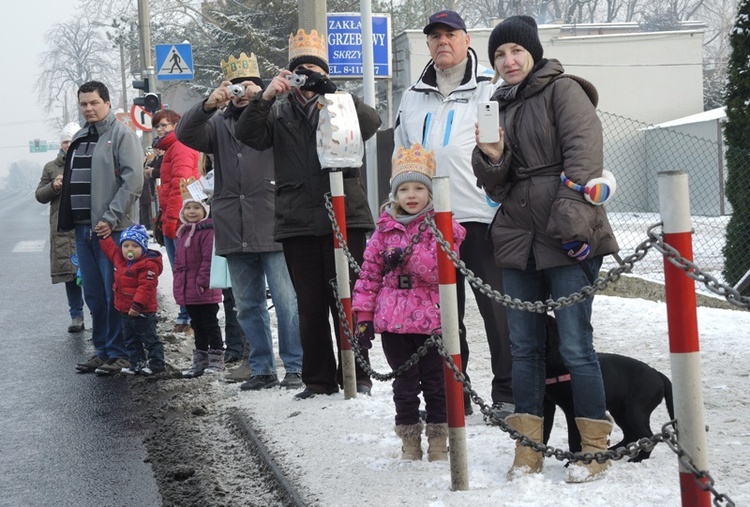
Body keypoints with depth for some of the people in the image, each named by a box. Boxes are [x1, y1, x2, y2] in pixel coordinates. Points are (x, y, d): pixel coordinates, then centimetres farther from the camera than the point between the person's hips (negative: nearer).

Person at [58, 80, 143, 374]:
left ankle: (119, 353, 3)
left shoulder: (121, 135, -5)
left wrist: (110, 218, -18)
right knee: (94, 295, 11)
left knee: (115, 294, -4)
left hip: (113, 229, -7)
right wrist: (70, 222, 12)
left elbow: (134, 180, -14)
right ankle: (102, 351, 19)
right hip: (83, 228, 7)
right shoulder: (79, 138, 18)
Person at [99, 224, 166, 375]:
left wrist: (137, 305, -28)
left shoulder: (148, 265, -20)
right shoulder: (119, 259, 6)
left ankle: (157, 364, 11)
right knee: (131, 340, 15)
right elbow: (110, 248, 25)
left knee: (149, 338, 2)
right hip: (125, 310, 9)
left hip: (142, 311, -9)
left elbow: (145, 287, -25)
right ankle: (137, 364, 23)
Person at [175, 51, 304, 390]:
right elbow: (186, 134, -1)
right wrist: (209, 105, -18)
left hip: (273, 228, -4)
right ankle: (262, 369, 19)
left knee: (286, 300, -6)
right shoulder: (219, 124, 15)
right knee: (247, 305, 10)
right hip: (235, 232, 4)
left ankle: (295, 367, 3)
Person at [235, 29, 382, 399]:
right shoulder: (279, 111, 12)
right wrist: (264, 96, -18)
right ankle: (318, 380, 16)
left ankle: (356, 376, 11)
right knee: (310, 304, 7)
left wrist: (330, 91, -20)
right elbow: (247, 134, -3)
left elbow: (370, 124, -11)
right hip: (297, 220, 2)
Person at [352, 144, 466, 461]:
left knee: (435, 383, 6)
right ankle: (409, 442, 21)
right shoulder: (385, 229, 7)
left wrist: (410, 255, -25)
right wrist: (363, 315, 5)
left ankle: (438, 441, 18)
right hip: (393, 319, 2)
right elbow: (370, 272, 9)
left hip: (431, 319, -2)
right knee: (404, 384, 10)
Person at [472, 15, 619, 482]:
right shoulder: (500, 107, 18)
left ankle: (594, 450, 2)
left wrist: (573, 222, -21)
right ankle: (528, 451, 15)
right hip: (518, 239, 7)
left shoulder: (563, 90, -1)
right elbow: (495, 186, 17)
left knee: (575, 346, -7)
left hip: (567, 241, -7)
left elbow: (584, 157, -12)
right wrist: (491, 158, -6)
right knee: (525, 346, 8)